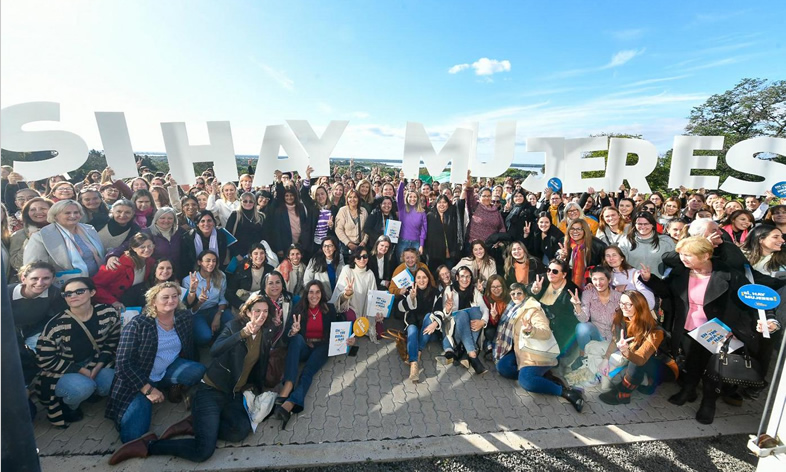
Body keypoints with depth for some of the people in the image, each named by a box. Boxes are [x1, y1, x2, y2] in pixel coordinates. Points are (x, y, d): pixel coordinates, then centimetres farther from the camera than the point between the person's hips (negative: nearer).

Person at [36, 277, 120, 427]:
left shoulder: (109, 314, -13)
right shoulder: (56, 325, -22)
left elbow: (112, 342, 1)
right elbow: (45, 360, -14)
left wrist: (98, 366, -11)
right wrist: (80, 370, -18)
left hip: (93, 364, 3)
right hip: (61, 373, -3)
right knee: (83, 387, -32)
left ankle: (93, 389, 14)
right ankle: (69, 405, 4)